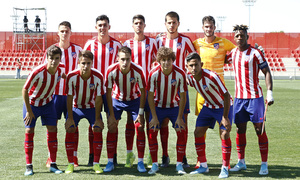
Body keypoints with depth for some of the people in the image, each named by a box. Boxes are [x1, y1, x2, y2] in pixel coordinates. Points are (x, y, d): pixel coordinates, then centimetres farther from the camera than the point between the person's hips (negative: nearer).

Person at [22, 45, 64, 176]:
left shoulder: (61, 69, -16)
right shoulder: (37, 72, -31)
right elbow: (25, 90, -23)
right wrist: (29, 111, -19)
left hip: (48, 102, 4)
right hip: (32, 103, -4)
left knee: (52, 130, -2)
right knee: (29, 132, -3)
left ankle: (53, 165, 5)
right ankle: (29, 166, 6)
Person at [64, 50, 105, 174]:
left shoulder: (98, 77, -24)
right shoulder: (72, 76, -25)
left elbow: (98, 99, -16)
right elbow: (69, 98, -16)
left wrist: (97, 119, -15)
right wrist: (70, 118, -16)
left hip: (92, 107, 0)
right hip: (75, 107, 0)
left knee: (98, 130, -12)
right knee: (69, 130, -12)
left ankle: (96, 164, 0)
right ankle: (70, 164, -1)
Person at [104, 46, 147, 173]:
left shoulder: (138, 71, -28)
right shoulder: (111, 71, -27)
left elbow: (142, 92, -15)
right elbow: (109, 93, -16)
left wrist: (141, 113, -16)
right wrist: (111, 115, -17)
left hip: (134, 99, 0)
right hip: (117, 99, 0)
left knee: (140, 127, -10)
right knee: (112, 128, -8)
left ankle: (140, 163, -1)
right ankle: (110, 162, 2)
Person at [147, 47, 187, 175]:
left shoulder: (180, 74, -20)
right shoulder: (154, 73, -20)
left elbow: (183, 97, -12)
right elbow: (150, 96, -12)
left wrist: (179, 118, -14)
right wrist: (154, 117, -15)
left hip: (175, 106, 0)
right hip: (158, 106, 0)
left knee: (181, 132, -11)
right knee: (152, 132, -10)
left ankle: (179, 164, 2)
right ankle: (154, 164, 4)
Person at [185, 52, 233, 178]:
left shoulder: (211, 77, -33)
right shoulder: (189, 78, -15)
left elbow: (226, 96, -28)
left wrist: (225, 117, -28)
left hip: (224, 106, -6)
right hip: (208, 106, 6)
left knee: (224, 135, -18)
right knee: (198, 132, -1)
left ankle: (225, 168, -6)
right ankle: (203, 166, 12)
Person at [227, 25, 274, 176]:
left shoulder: (255, 53, -6)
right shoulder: (233, 53, 8)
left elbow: (267, 72, -6)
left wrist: (270, 92, -17)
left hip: (255, 97, -5)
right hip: (239, 97, 5)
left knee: (260, 129, -3)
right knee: (240, 129, 8)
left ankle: (264, 164, 2)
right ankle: (241, 162, 19)